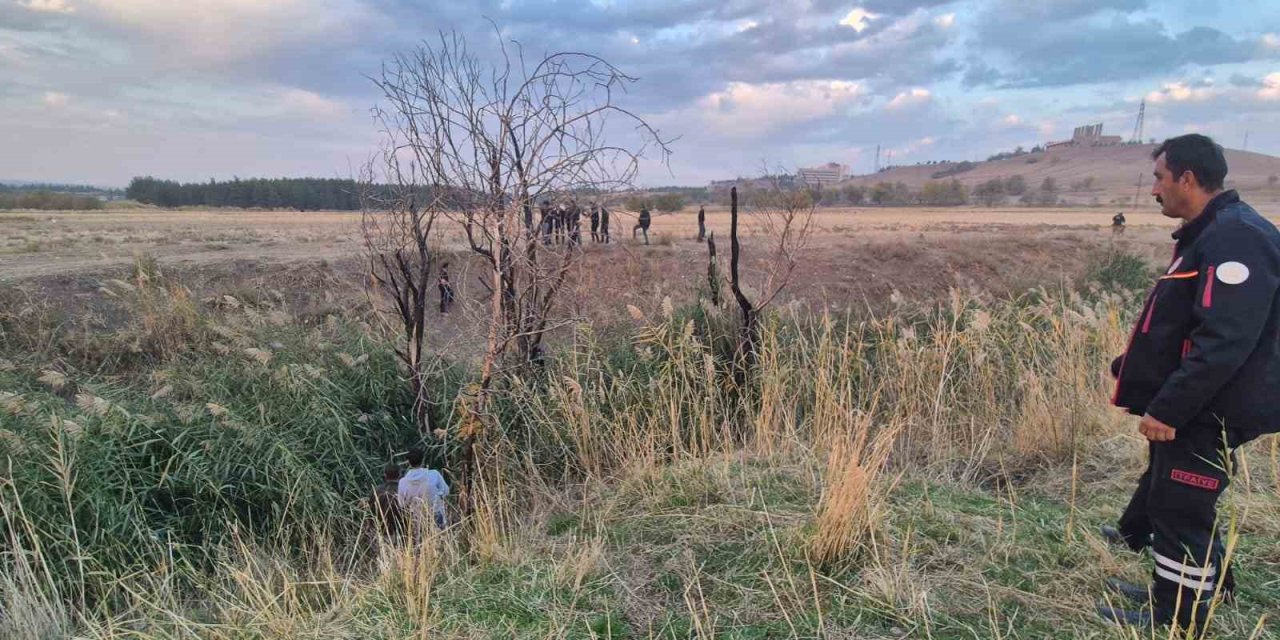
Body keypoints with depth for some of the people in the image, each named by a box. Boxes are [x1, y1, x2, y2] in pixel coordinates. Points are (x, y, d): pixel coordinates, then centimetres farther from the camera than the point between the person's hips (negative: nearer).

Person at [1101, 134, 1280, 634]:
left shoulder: (1236, 238, -21)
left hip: (1209, 412, -10)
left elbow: (1225, 341, -29)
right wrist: (1131, 368, 22)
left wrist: (1167, 408, -27)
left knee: (1180, 508, 1)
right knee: (1167, 493, 20)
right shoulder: (1208, 234, 12)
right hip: (1193, 405, 10)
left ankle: (1177, 619, 16)